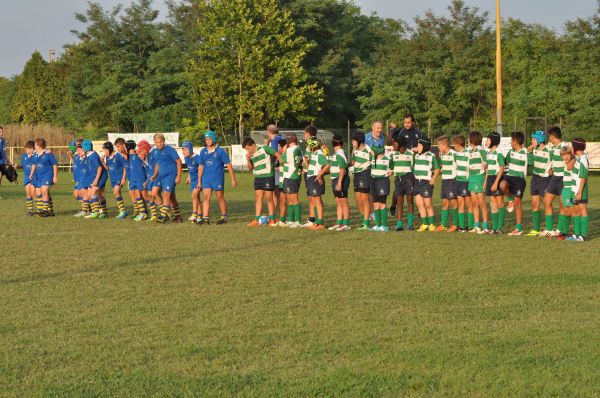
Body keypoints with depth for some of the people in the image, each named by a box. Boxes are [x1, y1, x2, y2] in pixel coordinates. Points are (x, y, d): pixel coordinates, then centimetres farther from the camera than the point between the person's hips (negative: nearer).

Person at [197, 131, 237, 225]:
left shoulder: (220, 151, -5)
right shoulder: (203, 152, 8)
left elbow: (228, 165, -3)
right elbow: (201, 167, 15)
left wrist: (233, 179, -5)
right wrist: (199, 181, 14)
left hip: (218, 179, -4)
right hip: (206, 179, 4)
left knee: (220, 198, 4)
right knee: (205, 197, -5)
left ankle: (224, 217, 15)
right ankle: (205, 218, -8)